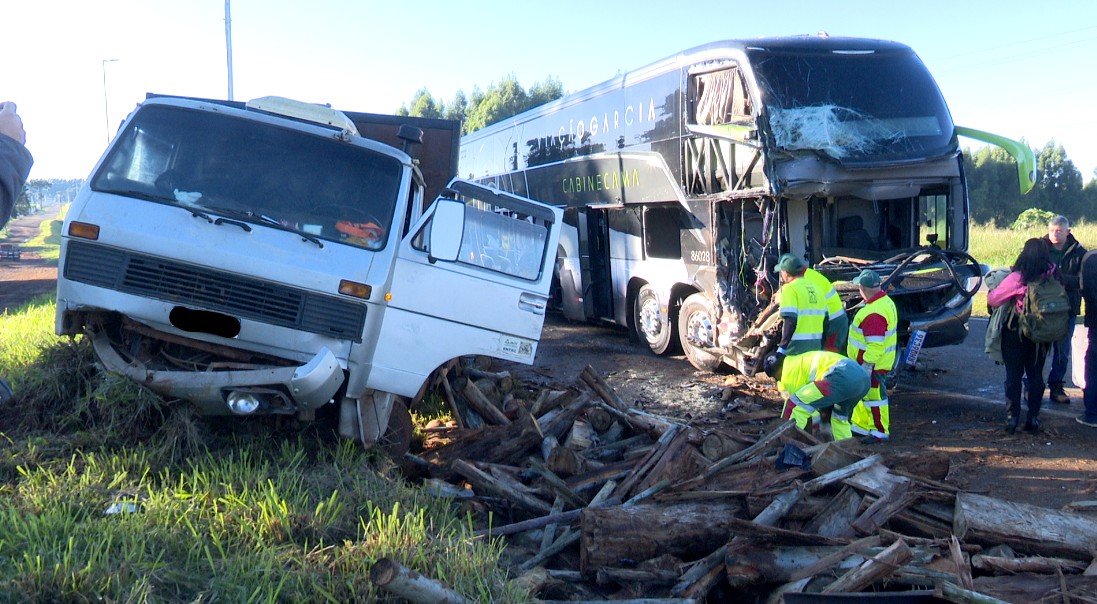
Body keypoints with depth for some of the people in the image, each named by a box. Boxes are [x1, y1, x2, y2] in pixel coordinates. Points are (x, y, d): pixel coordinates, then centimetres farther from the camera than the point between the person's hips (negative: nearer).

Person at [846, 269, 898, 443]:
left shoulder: (874, 313, -29)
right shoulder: (885, 300, 5)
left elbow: (875, 345, -29)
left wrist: (866, 366, -24)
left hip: (872, 363, -11)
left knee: (873, 395, 2)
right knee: (864, 394, 20)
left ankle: (880, 431, 13)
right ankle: (861, 426, 32)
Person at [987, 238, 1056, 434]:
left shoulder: (1017, 278, -16)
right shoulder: (1053, 278, -5)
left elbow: (992, 300, -13)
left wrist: (991, 293, 7)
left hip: (1016, 332, -3)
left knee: (1014, 375, 5)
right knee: (1036, 375, 13)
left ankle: (1012, 417, 5)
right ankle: (1033, 418, 14)